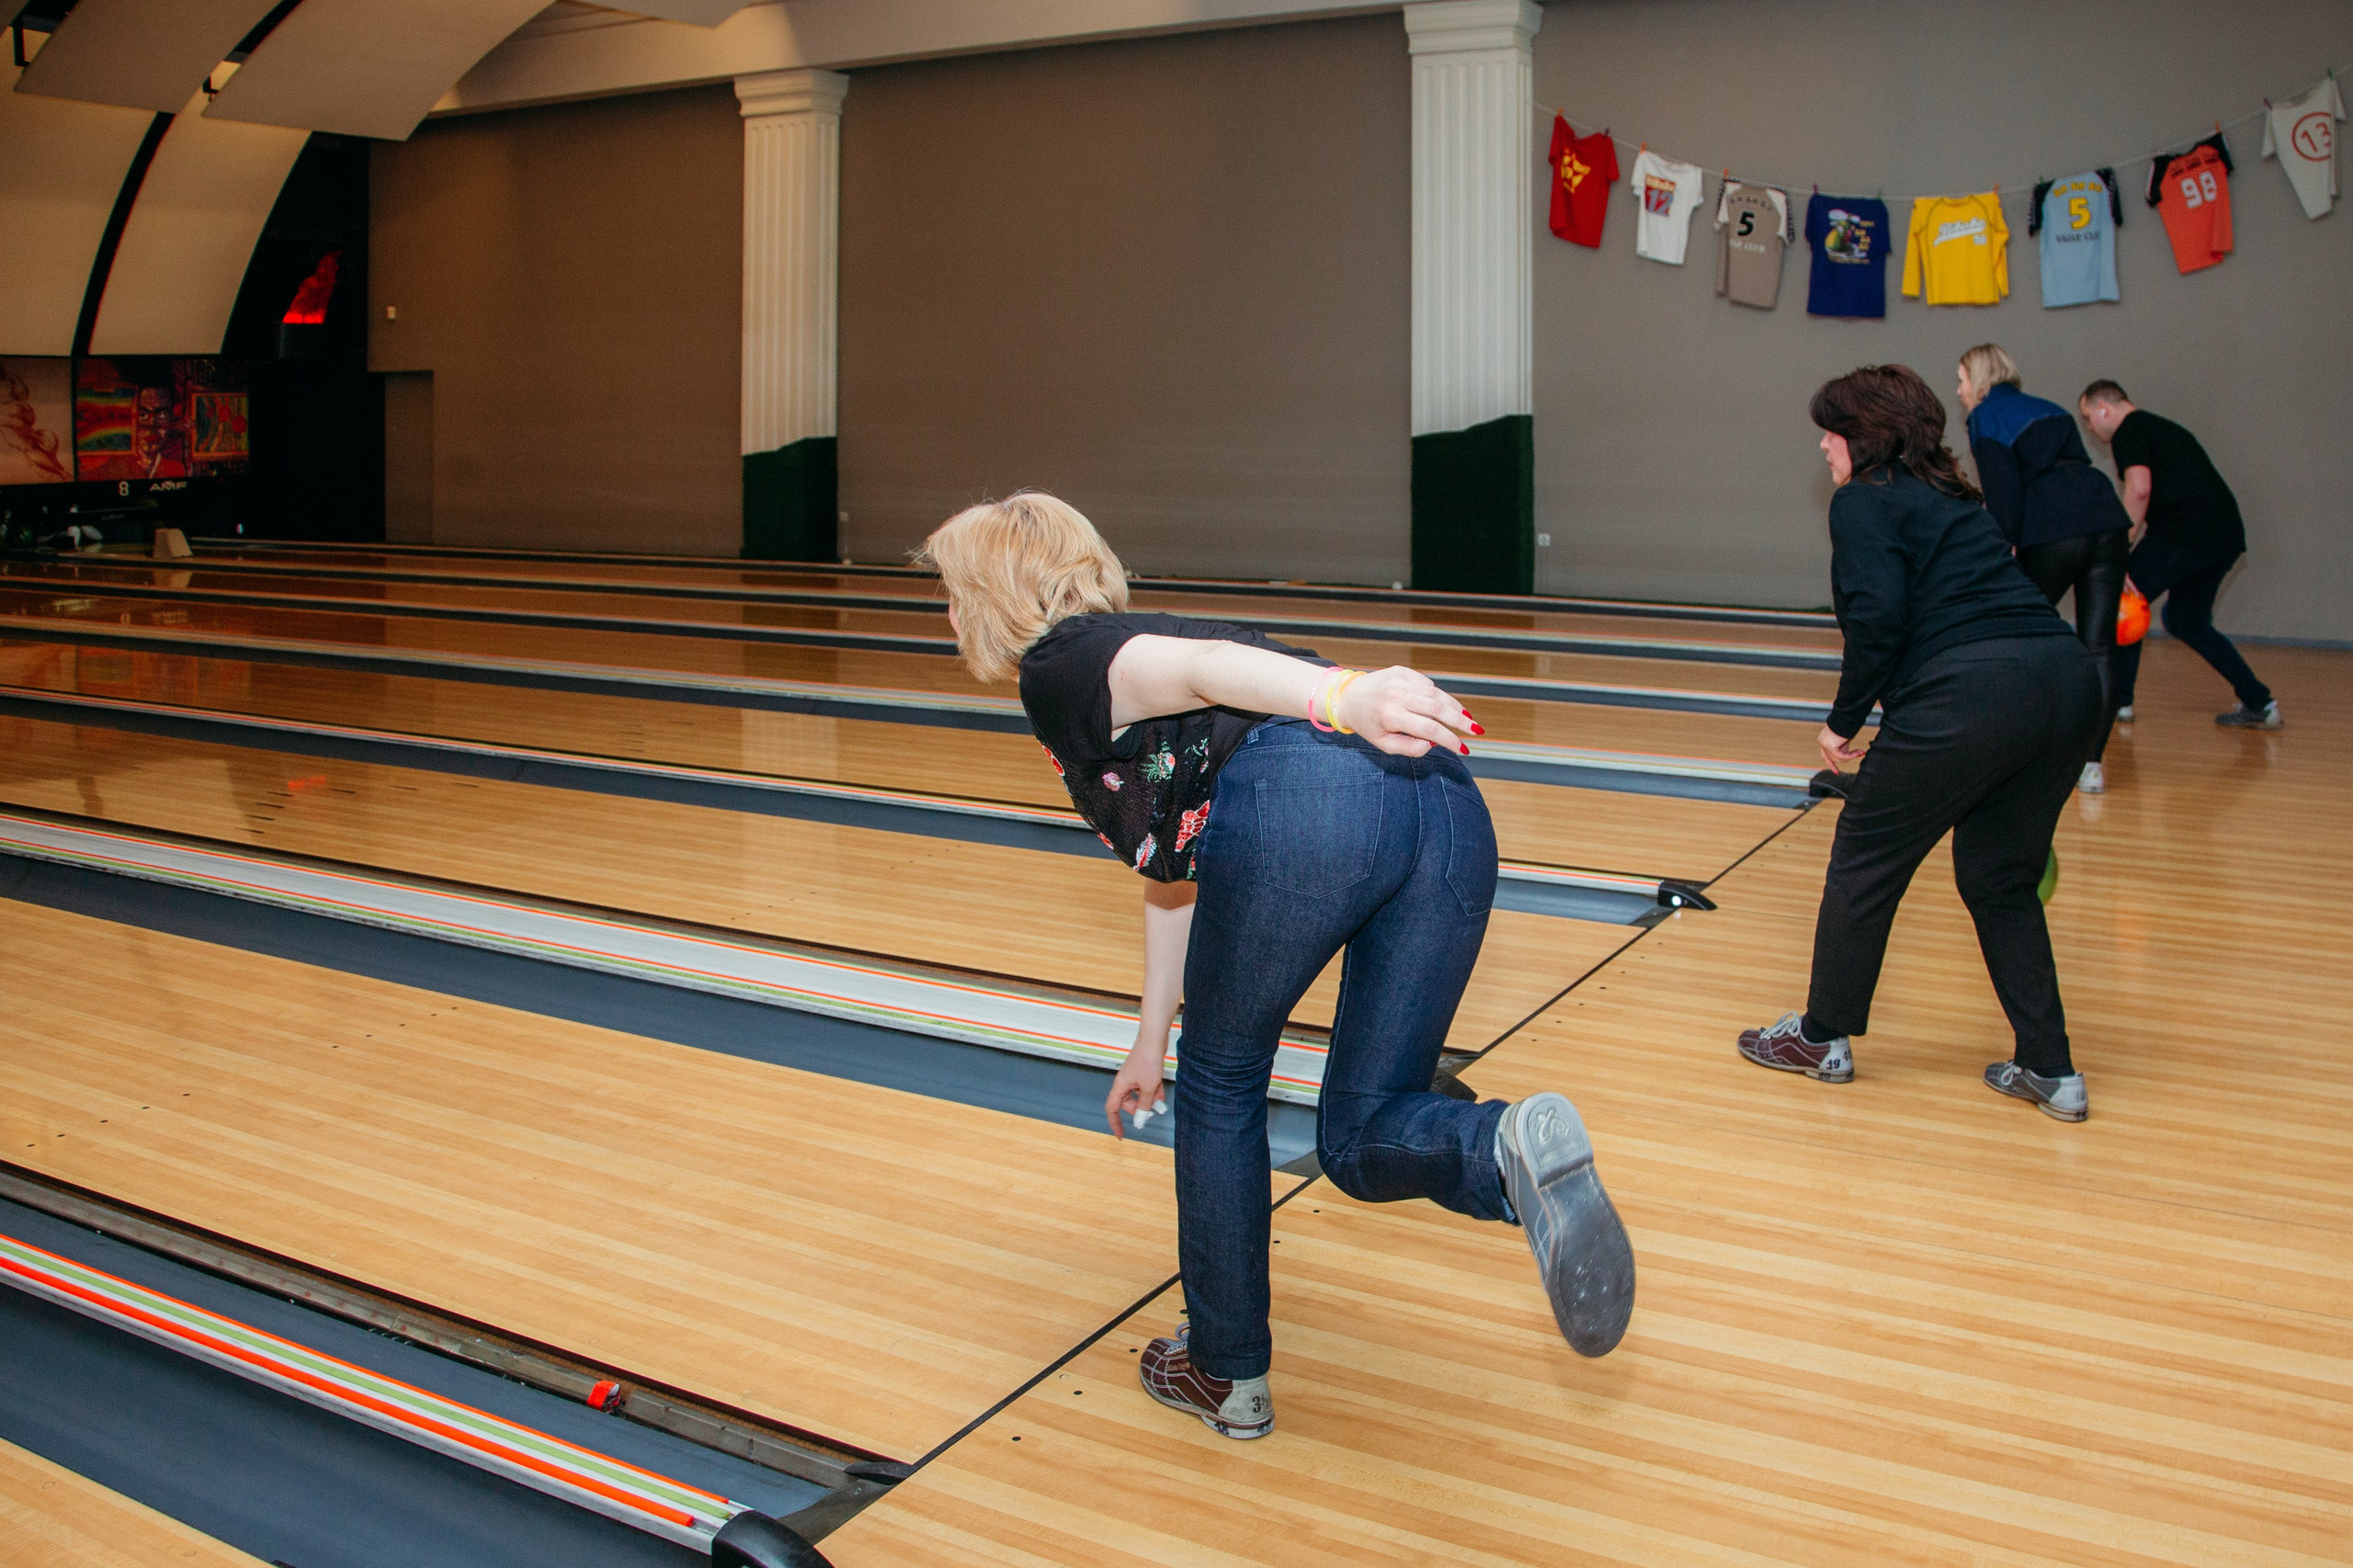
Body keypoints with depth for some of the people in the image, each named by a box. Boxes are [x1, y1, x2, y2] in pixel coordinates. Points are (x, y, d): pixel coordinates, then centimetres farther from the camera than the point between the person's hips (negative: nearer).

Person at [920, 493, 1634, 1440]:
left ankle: (1224, 1372, 30)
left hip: (1302, 806, -7)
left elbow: (1194, 666, -8)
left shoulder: (1060, 665, 15)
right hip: (1448, 806, 8)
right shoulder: (1124, 645, 40)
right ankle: (1509, 1147, -16)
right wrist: (1149, 1044, 56)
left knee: (1222, 1087, 17)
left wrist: (1340, 697, -28)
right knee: (1363, 1138, 16)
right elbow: (1173, 876, 47)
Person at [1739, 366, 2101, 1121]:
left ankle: (1823, 1037, 25)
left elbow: (1879, 619, -12)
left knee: (1866, 859, 11)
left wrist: (1844, 721, -2)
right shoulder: (1949, 496, 25)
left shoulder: (1865, 501, 2)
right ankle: (2050, 1070, 20)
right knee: (2001, 878, 20)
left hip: (1968, 693, -8)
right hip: (2068, 682, 8)